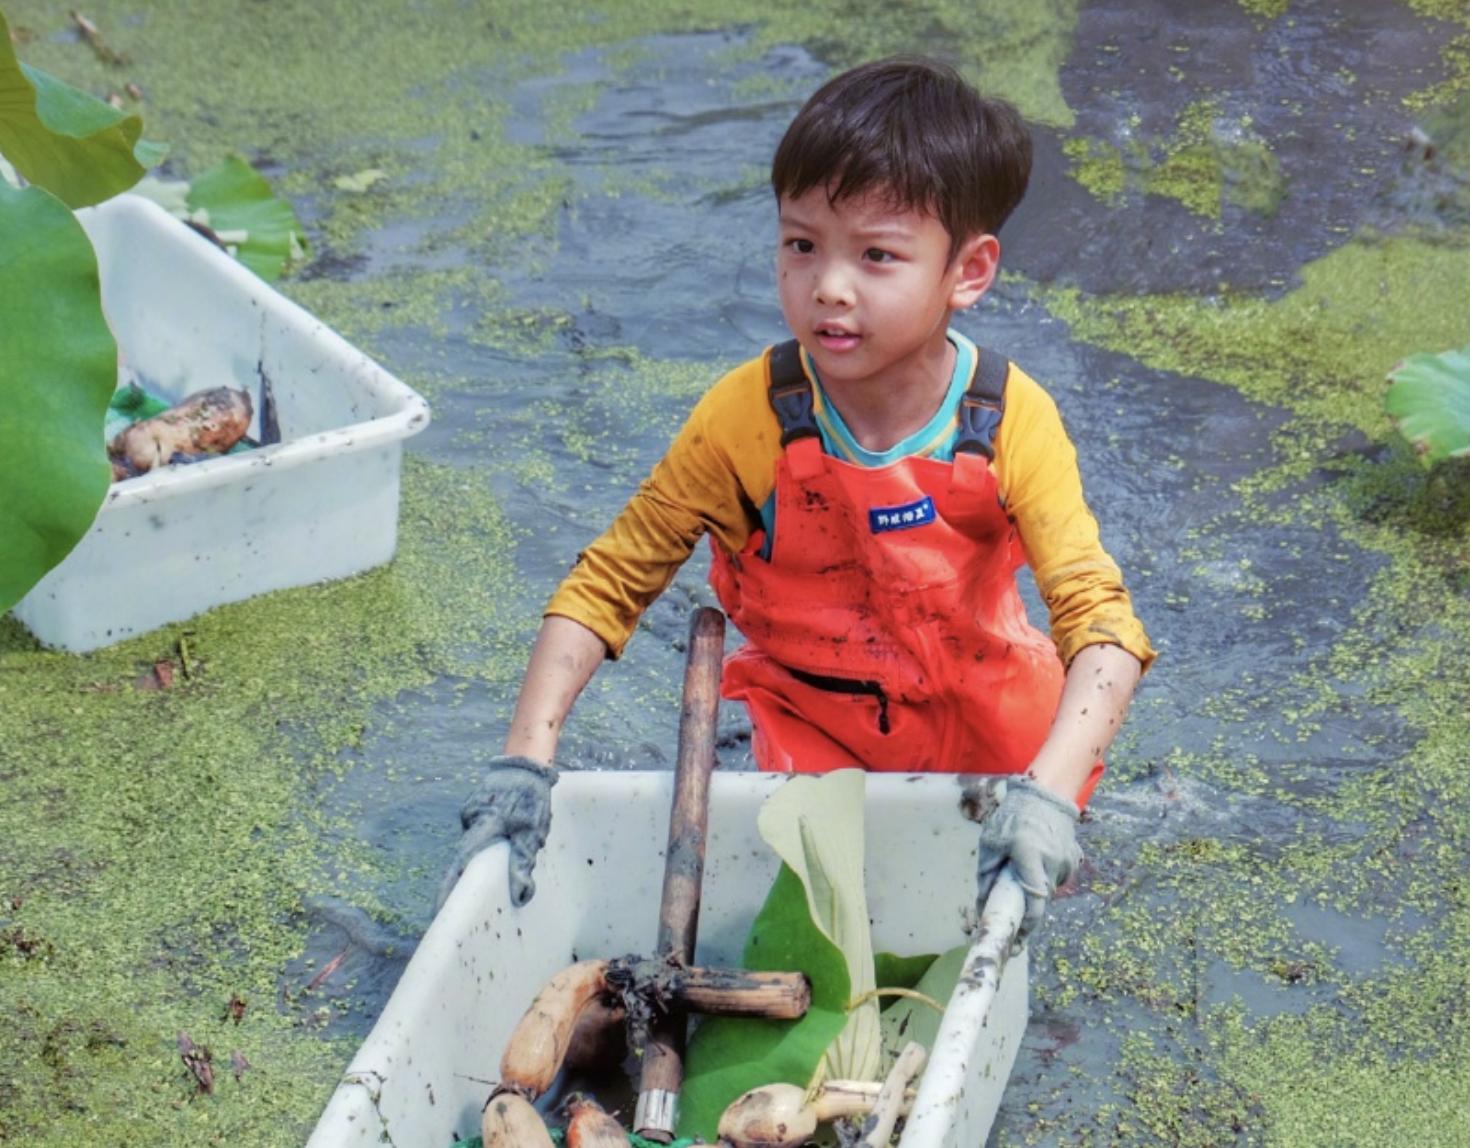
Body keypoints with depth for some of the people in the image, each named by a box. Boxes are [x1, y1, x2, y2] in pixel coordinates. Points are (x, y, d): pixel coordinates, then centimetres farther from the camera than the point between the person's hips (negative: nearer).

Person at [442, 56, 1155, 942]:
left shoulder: (1011, 425, -25)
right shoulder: (749, 420, -24)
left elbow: (1102, 621, -32)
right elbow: (606, 586, -18)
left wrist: (1048, 795, -48)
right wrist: (525, 765, -29)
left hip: (983, 715, 1)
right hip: (811, 726, -1)